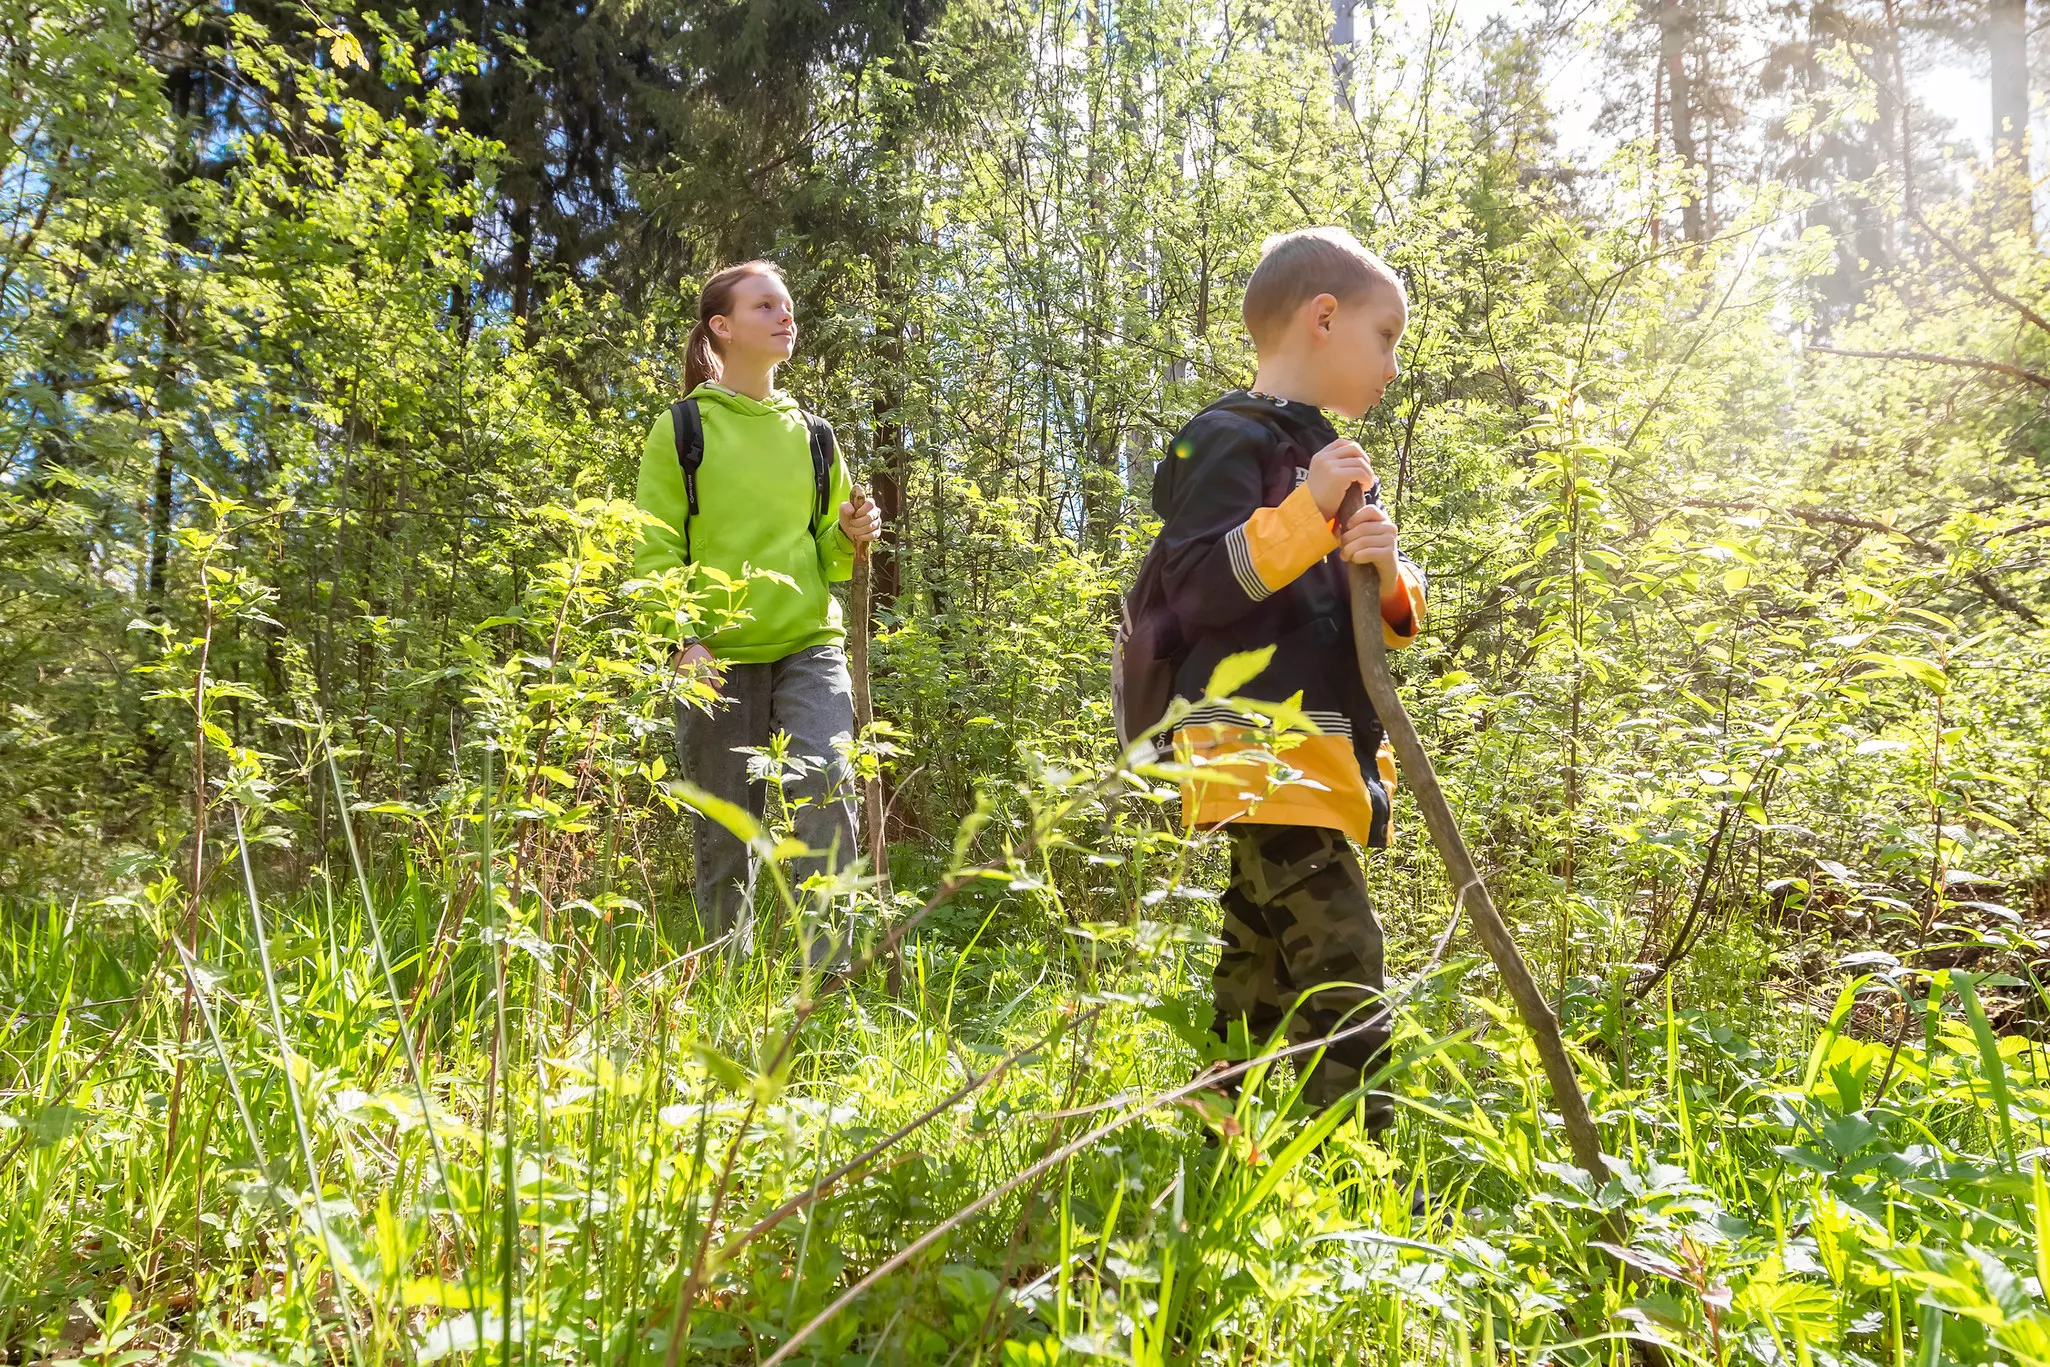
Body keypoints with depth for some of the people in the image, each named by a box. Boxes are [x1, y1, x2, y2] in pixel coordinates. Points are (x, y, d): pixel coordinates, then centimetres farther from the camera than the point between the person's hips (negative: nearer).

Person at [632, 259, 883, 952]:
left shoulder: (813, 434, 16)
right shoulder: (683, 426, 5)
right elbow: (654, 550, 0)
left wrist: (853, 538, -1)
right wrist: (683, 637, -15)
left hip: (808, 647, 2)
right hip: (717, 657, -2)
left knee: (826, 792, -19)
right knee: (723, 837, 2)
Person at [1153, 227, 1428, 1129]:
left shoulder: (1334, 461, 23)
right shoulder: (1228, 440, -6)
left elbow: (1384, 628, 21)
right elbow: (1198, 589, -17)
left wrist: (1389, 578, -2)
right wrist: (1306, 511, -20)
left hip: (1323, 766, 10)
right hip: (1259, 756, -10)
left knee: (1259, 981, 12)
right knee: (1340, 963, -15)